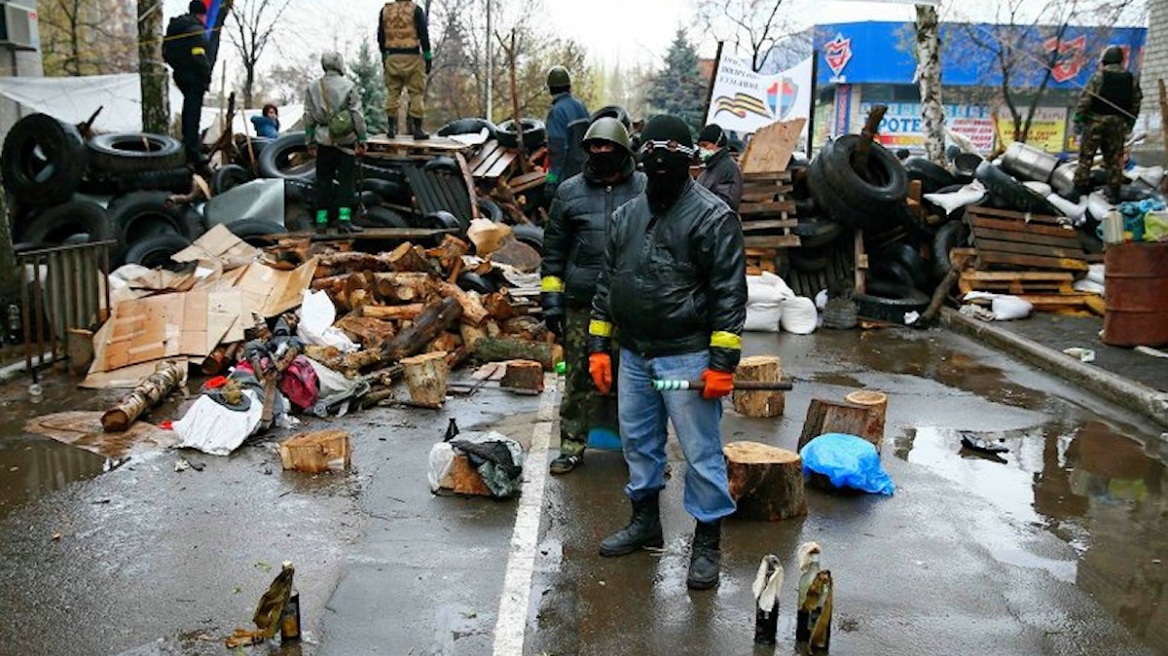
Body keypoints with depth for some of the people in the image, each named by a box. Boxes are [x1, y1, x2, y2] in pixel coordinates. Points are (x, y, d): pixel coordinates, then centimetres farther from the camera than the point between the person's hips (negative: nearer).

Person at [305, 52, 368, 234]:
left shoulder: (313, 88, 5)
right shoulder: (349, 86, -5)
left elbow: (308, 118, 8)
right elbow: (357, 116, -6)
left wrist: (310, 142, 15)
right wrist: (362, 140, 0)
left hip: (324, 142, 3)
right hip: (346, 141, -3)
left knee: (323, 180, 9)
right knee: (345, 180, 0)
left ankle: (321, 221, 10)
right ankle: (344, 219, -7)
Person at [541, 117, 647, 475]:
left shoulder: (644, 190, 4)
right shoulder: (570, 191, 8)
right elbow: (554, 248, 10)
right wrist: (551, 296, 3)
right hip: (582, 303, 1)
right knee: (579, 378, 6)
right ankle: (572, 446, 17)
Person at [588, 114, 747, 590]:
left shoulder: (713, 217, -10)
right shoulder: (626, 216, 10)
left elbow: (729, 295, -13)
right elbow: (607, 283, 15)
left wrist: (722, 363, -17)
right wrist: (599, 346, 11)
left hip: (687, 358, -6)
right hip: (633, 355, 7)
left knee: (701, 451, 1)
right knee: (638, 443, 18)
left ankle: (707, 544, 15)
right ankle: (645, 522, 36)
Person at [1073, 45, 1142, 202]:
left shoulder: (1099, 76, -7)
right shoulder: (1131, 79, 7)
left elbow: (1085, 99, -11)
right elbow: (1135, 104, 10)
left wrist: (1078, 120, -5)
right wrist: (1129, 124, 19)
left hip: (1096, 121, -4)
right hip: (1117, 124, 4)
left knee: (1086, 156, 0)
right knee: (1114, 160, 8)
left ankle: (1079, 189, -2)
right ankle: (1114, 193, 9)